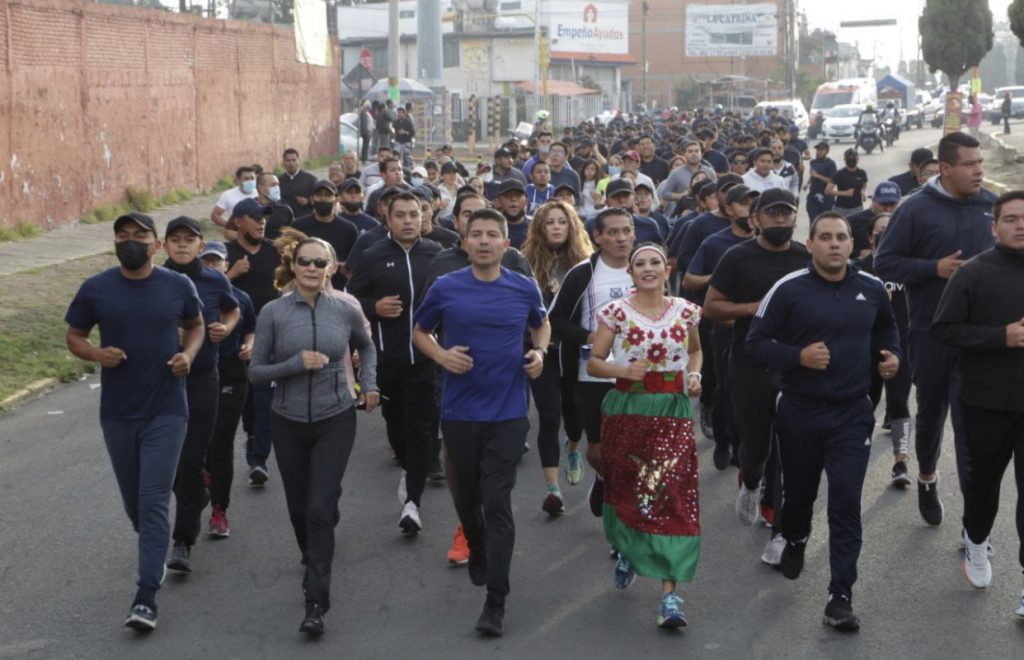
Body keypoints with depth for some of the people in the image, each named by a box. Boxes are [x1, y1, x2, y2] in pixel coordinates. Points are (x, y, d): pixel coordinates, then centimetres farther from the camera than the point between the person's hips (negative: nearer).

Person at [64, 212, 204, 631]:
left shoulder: (178, 286, -4)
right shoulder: (95, 289, -5)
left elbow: (195, 326, 13)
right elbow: (73, 337, 5)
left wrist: (188, 354, -7)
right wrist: (97, 354, -16)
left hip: (166, 411, -2)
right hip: (117, 412, 2)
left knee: (154, 502, -9)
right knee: (134, 499, 17)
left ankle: (146, 599, -9)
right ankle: (154, 551, 46)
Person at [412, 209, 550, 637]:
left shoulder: (525, 289, -1)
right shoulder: (446, 289, -3)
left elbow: (541, 325, 19)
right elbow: (419, 332, 11)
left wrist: (539, 352, -2)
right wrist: (442, 356, -9)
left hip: (507, 412, -1)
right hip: (459, 410, 2)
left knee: (498, 503, -7)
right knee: (467, 496, 17)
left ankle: (496, 601, -3)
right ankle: (477, 553, 48)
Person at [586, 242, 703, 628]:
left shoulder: (685, 311, 5)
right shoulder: (616, 313, -2)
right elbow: (593, 363, 1)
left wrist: (694, 374, 3)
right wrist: (623, 370, -18)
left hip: (673, 413, 1)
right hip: (627, 410, 0)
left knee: (673, 496, -10)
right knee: (625, 491, 9)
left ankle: (670, 594, -10)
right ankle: (627, 551, 44)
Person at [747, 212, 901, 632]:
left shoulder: (872, 289, 1)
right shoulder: (789, 289, -10)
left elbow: (886, 328, 21)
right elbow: (755, 342, -8)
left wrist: (892, 355, 2)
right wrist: (798, 356, -22)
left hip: (852, 412, 1)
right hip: (799, 410, -1)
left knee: (846, 502, -8)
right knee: (799, 491, 18)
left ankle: (841, 596, -5)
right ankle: (795, 541, 52)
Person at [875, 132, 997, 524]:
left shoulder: (992, 206, 0)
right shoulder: (917, 209, -7)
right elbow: (884, 263, -5)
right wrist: (935, 268, -16)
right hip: (930, 331, 0)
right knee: (931, 410, 17)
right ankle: (928, 478, 43)